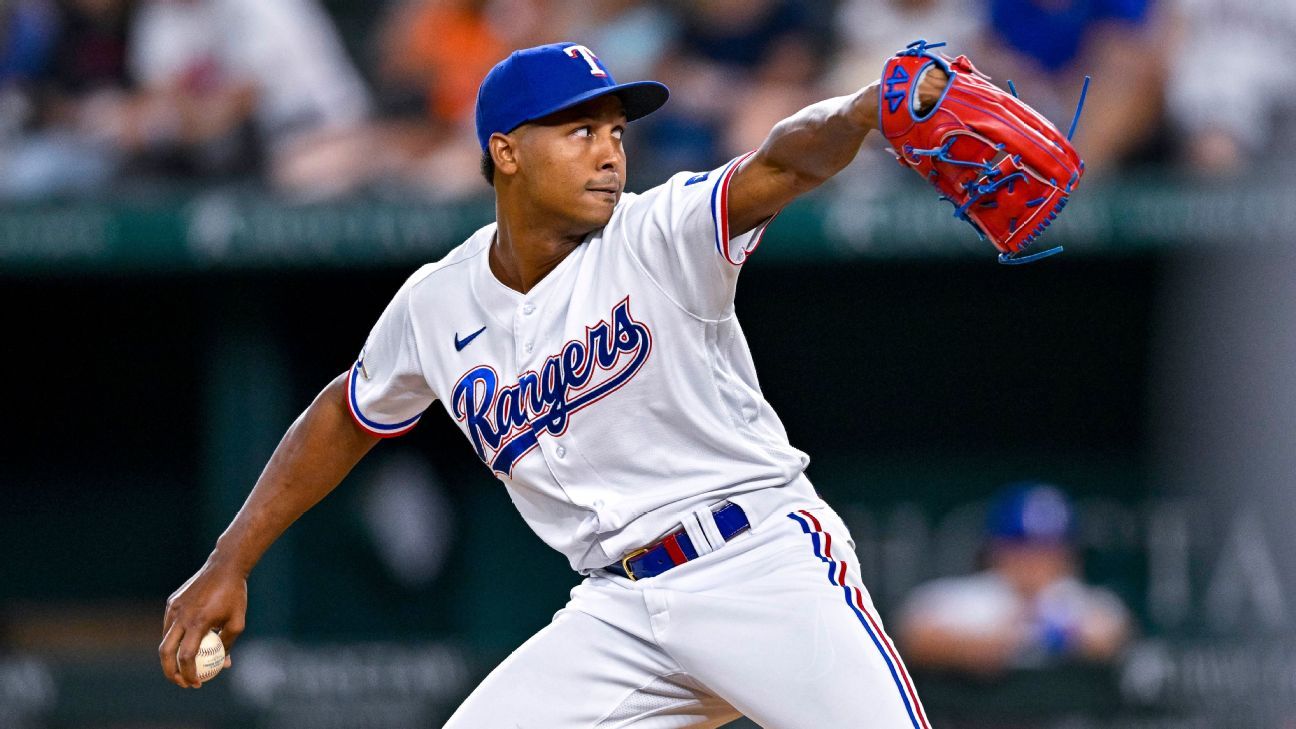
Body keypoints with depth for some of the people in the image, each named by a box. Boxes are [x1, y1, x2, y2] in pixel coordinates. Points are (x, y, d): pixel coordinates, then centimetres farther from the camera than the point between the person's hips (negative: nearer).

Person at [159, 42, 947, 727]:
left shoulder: (662, 236, -10)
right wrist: (228, 565, 20)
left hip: (766, 566, -4)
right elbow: (347, 417, 22)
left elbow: (783, 164, -28)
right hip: (620, 614, 4)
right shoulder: (438, 307, 4)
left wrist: (876, 104, -50)